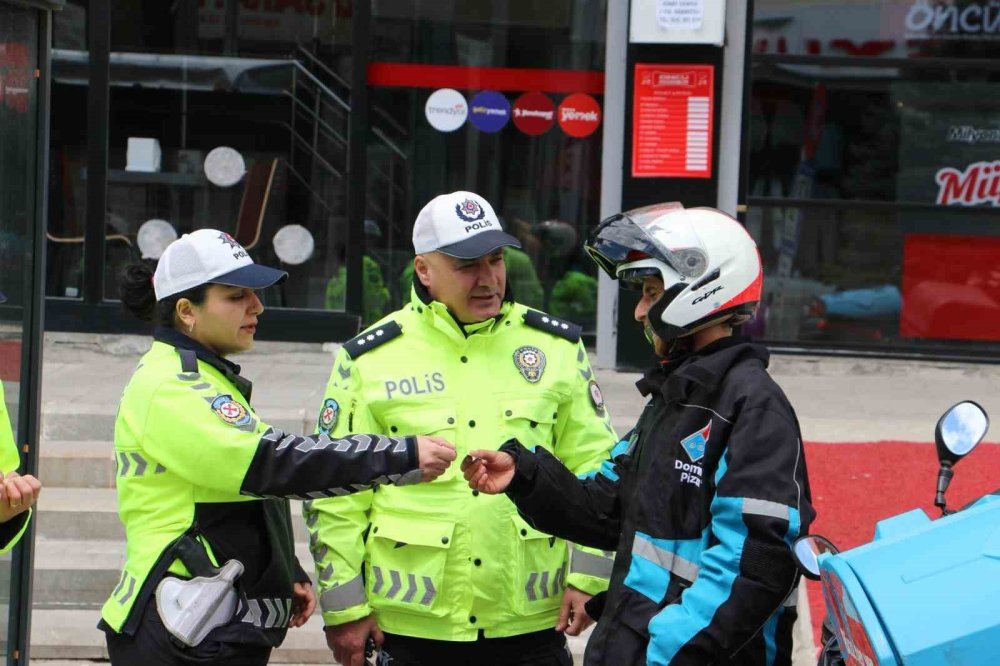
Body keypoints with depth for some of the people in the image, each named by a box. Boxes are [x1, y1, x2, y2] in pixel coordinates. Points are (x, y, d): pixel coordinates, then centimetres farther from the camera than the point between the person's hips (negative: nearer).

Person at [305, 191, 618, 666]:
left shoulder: (557, 348, 7)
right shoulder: (369, 361, 1)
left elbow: (594, 470, 10)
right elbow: (336, 497, 2)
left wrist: (587, 578, 1)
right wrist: (344, 607, -1)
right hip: (412, 626, -1)